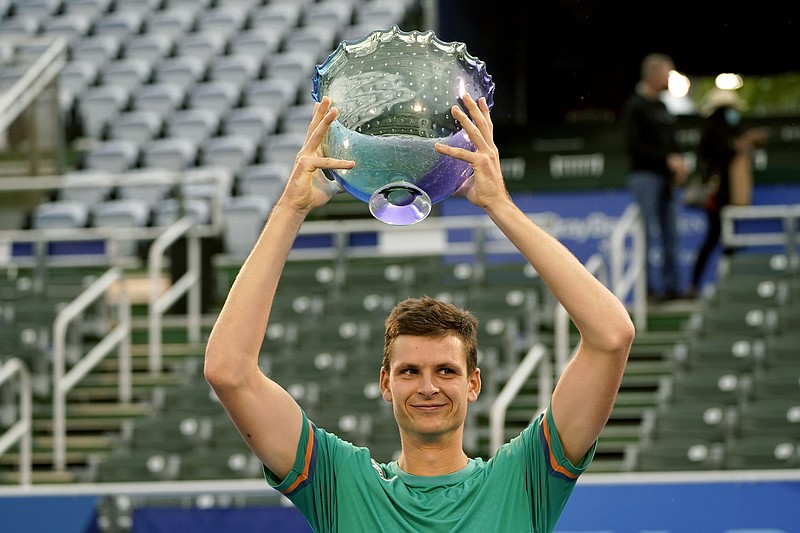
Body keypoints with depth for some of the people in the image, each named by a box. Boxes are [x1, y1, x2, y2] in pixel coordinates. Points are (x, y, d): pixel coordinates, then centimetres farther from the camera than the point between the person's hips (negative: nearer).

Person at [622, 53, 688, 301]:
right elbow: (634, 144, -16)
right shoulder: (635, 106, -8)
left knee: (670, 234, 7)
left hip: (666, 178, 8)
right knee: (650, 233, -7)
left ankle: (673, 286, 10)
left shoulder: (661, 106, 17)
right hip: (645, 175, -8)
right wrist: (668, 159, -18)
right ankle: (650, 287, -5)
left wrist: (678, 163, 3)